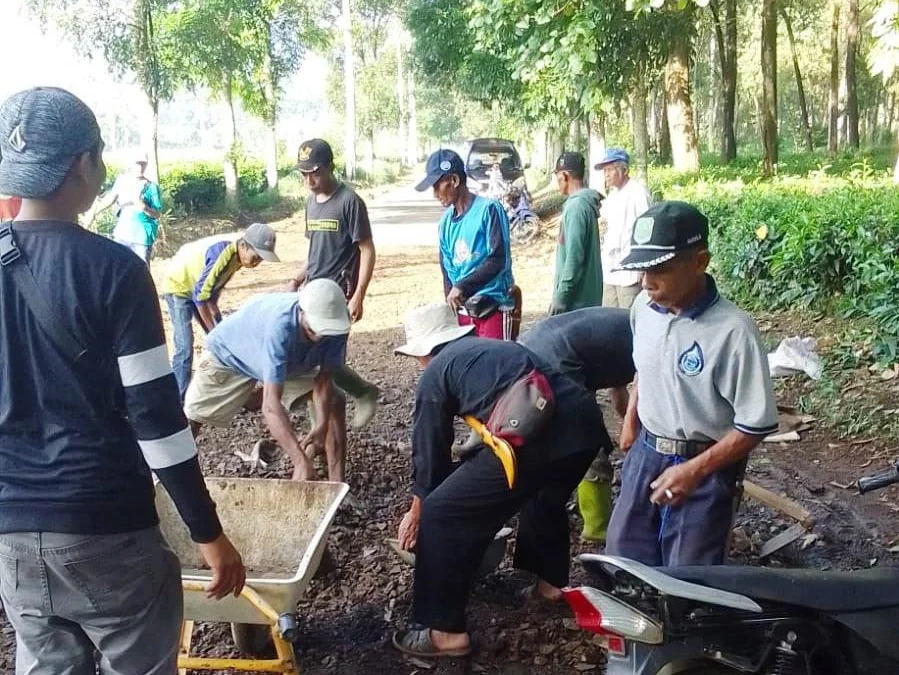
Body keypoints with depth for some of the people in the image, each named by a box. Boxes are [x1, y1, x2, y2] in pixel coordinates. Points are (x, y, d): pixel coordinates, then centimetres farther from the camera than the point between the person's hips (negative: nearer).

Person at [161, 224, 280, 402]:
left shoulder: (237, 252, -11)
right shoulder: (222, 253, -36)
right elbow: (200, 295, -31)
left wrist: (215, 312, -3)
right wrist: (214, 330, -24)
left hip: (199, 287, 8)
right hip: (178, 286, -8)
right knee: (185, 347, -15)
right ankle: (181, 400, -8)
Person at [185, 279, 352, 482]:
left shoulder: (334, 325, -31)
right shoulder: (280, 327, -47)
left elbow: (323, 381, -21)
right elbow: (271, 404, -51)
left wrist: (321, 426, -38)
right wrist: (301, 462, -57)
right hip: (229, 354, -4)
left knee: (334, 402, -9)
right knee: (190, 417, -1)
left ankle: (337, 484, -4)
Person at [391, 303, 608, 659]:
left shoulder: (435, 373, 14)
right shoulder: (496, 346, 34)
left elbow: (429, 450, 20)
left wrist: (416, 513, 36)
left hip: (536, 437, -8)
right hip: (585, 420, 8)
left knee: (441, 515, 7)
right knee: (546, 496, 39)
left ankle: (446, 631, 13)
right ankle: (550, 583, 52)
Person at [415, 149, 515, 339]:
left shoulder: (488, 209, -9)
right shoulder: (446, 221, 10)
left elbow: (498, 260, -17)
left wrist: (462, 287, -20)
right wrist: (450, 302, 5)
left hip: (492, 309, -6)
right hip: (462, 312, 6)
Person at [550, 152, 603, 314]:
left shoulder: (576, 206, -17)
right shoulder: (585, 203, 12)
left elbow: (574, 256, -22)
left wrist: (561, 296, -20)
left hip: (577, 299, -9)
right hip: (586, 296, 9)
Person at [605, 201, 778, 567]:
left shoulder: (733, 330, -24)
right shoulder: (644, 306, -4)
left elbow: (756, 424, -19)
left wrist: (694, 470, -21)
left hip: (703, 467, -6)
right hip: (645, 452, 6)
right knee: (623, 558, 16)